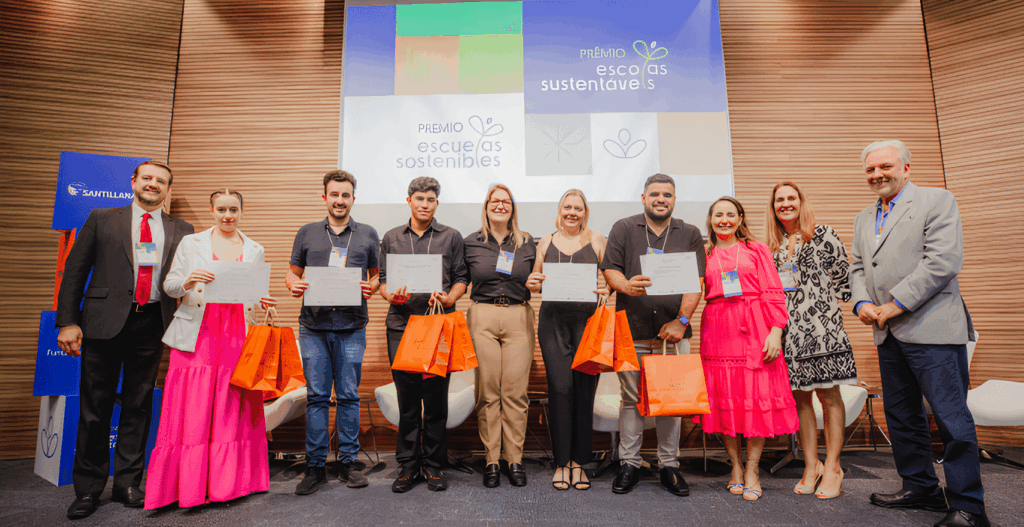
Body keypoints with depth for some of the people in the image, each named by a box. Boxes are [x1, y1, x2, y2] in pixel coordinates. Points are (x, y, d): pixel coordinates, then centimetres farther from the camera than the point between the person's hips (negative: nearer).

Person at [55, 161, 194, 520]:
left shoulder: (181, 231, 11)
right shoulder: (101, 220, 9)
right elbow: (75, 271, 5)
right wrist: (68, 321, -3)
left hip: (151, 325, 1)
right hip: (105, 322, -1)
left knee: (139, 407, 9)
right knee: (95, 407, 6)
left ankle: (127, 484, 22)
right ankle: (88, 488, 22)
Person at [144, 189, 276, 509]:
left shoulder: (255, 250, 13)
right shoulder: (191, 243, 9)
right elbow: (169, 286, 5)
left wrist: (262, 303, -6)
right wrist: (188, 282, -15)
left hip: (238, 336, 1)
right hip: (198, 336, -1)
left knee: (233, 411, 3)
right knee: (192, 410, -2)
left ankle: (230, 482, 13)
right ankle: (188, 485, 11)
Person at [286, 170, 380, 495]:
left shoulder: (368, 234, 10)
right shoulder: (307, 233, 12)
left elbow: (378, 274, 13)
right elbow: (292, 272, 15)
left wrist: (371, 288, -8)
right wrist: (294, 285, -7)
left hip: (352, 326, -1)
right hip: (313, 325, 1)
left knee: (349, 395, 4)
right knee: (316, 396, 4)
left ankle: (348, 463, 16)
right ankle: (315, 466, 14)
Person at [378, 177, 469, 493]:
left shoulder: (451, 237, 10)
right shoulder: (391, 238, 15)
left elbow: (461, 278, 6)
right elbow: (383, 279, 14)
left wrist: (448, 299, -12)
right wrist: (392, 296, -7)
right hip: (401, 324, 1)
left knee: (436, 395, 2)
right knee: (407, 396, 5)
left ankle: (434, 465, 16)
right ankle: (408, 465, 18)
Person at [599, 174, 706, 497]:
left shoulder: (690, 234, 11)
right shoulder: (623, 229, 9)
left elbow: (696, 282, 4)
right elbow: (610, 271, 2)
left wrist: (681, 320, -7)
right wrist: (627, 285, -20)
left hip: (674, 330, 1)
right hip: (632, 329, -1)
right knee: (631, 398, 3)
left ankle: (669, 466, 20)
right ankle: (629, 465, 15)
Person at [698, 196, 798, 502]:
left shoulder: (757, 250, 8)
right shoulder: (704, 255, 13)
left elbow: (773, 294, 2)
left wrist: (776, 331, -8)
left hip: (755, 330, -1)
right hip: (718, 333, 1)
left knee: (758, 397, -1)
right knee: (725, 398, 4)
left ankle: (752, 471, 11)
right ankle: (735, 467, 19)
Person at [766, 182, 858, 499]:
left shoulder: (823, 236, 2)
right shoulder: (771, 247, 13)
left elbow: (844, 275, 1)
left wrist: (829, 306, -3)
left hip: (820, 324, -3)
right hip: (787, 330, 4)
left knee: (828, 393, 1)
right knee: (799, 397, 7)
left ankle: (832, 467, 12)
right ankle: (811, 465, 18)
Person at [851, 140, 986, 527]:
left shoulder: (937, 201, -2)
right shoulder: (864, 218, 18)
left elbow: (943, 261, -13)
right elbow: (858, 267, 19)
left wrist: (896, 304, -15)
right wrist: (863, 302, 0)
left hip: (932, 329, -7)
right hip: (888, 335, 7)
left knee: (952, 418, -3)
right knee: (901, 416, 14)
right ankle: (920, 488, 28)